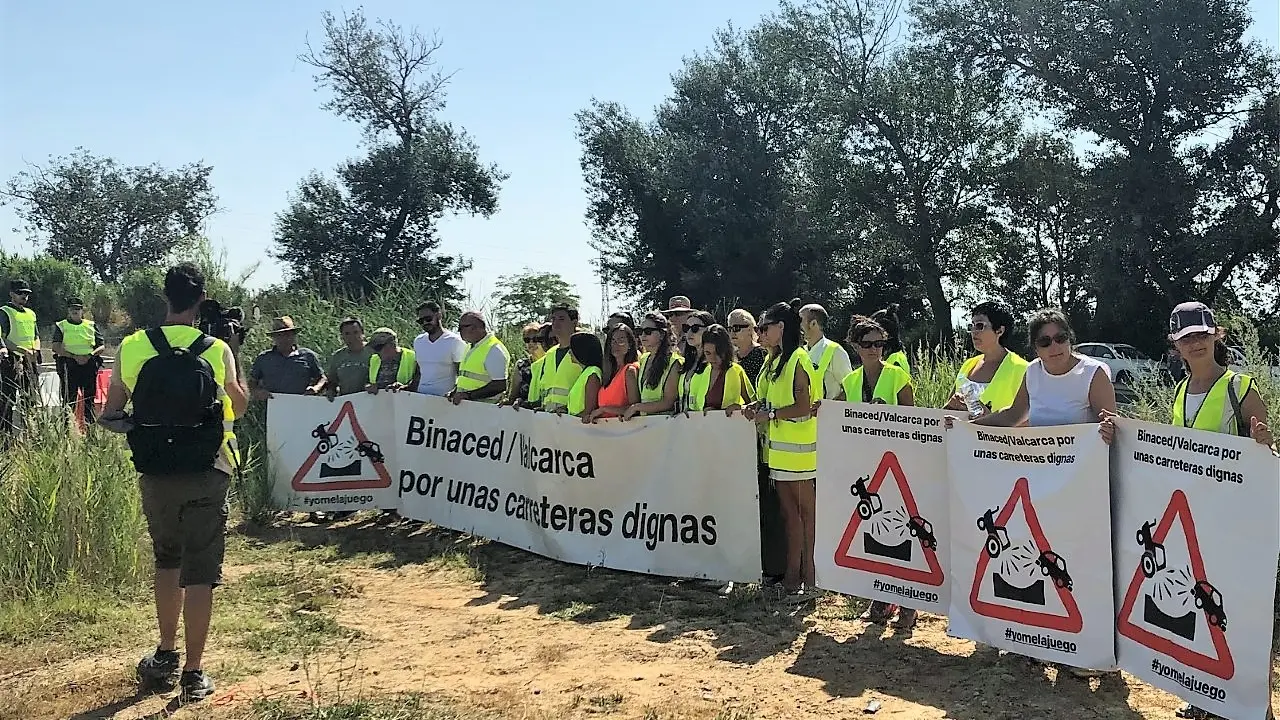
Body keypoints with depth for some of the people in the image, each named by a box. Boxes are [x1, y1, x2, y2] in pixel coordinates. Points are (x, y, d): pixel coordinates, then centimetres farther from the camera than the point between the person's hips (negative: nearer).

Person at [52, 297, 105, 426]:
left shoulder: (91, 326, 14)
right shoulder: (61, 326, 9)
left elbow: (102, 346, 10)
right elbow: (56, 348, -3)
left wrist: (90, 355, -9)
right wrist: (74, 356, -14)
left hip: (89, 364, 2)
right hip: (69, 364, -2)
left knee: (89, 396, 3)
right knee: (69, 397, -5)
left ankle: (89, 424, 8)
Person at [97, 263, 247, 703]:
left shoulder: (132, 348, -4)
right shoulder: (217, 351, -7)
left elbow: (110, 415, 2)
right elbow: (239, 407, 5)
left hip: (155, 474, 2)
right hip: (206, 475, -2)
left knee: (167, 560, 23)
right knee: (200, 573, 5)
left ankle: (166, 657, 29)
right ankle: (193, 674, 8)